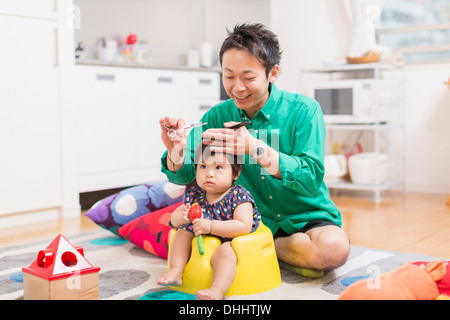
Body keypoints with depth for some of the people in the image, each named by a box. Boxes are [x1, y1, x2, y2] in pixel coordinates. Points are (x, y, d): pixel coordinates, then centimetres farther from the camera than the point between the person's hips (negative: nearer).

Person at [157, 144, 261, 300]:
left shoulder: (239, 196, -15)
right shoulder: (195, 194, 2)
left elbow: (244, 226, -27)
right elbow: (174, 219, 8)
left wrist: (210, 226, -31)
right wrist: (182, 217, -19)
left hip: (228, 242, -6)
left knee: (224, 252, -35)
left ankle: (217, 290, -48)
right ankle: (176, 271, -10)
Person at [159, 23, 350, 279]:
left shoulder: (303, 110, -14)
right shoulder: (217, 116, -3)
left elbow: (311, 179, -24)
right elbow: (184, 176, -5)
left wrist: (256, 149, -37)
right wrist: (176, 152, -29)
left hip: (306, 218, -3)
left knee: (333, 248, -34)